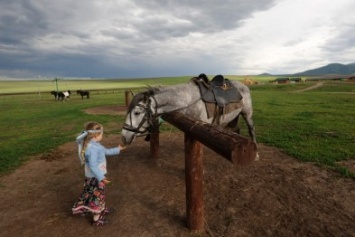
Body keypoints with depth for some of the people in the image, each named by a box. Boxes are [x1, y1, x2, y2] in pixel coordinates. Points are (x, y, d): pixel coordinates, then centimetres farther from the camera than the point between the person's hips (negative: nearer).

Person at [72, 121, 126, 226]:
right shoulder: (93, 148, -30)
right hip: (95, 177, -9)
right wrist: (101, 178, -32)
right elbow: (92, 166, -32)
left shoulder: (93, 144, 2)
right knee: (97, 196, 8)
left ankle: (102, 209, 46)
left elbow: (106, 151, 17)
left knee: (99, 195, 26)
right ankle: (96, 219, 25)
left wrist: (117, 149, 26)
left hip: (93, 176, 9)